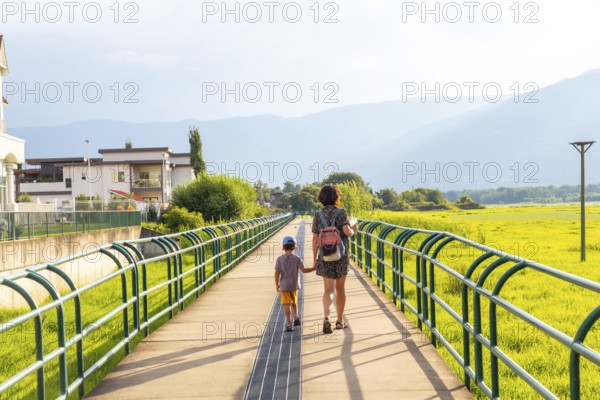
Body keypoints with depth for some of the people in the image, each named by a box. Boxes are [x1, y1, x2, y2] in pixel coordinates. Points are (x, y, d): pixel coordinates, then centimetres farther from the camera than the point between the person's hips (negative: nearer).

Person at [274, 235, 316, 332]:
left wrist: (277, 284, 4)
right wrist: (315, 268, 1)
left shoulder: (280, 259, -6)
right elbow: (304, 270, -10)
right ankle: (296, 317, 19)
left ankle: (289, 324, -4)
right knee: (294, 302, 25)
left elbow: (277, 273, -7)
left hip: (284, 285, -1)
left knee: (287, 304, -1)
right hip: (294, 285, 1)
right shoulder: (297, 259, -6)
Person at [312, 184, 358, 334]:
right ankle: (340, 320, 22)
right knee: (340, 288, 14)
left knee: (328, 289, 0)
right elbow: (347, 231, -19)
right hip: (341, 255, -1)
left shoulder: (318, 215, 2)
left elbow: (315, 239, 2)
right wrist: (353, 230, 4)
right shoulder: (341, 212, -6)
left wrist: (314, 258, 9)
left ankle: (326, 317, -24)